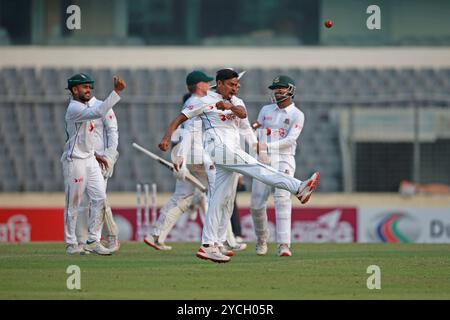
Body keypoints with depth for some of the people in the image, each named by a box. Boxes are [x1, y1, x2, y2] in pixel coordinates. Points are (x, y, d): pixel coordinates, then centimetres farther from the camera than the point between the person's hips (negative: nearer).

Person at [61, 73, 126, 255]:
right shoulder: (74, 109, -17)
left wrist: (95, 154, 18)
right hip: (75, 161, -9)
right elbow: (99, 112, -32)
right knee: (73, 203, -1)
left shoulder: (83, 108, 15)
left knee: (99, 198, 1)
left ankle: (93, 241, 5)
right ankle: (71, 244, 7)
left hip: (90, 159, 9)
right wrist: (117, 91, -34)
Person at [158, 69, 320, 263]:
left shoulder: (236, 102, 20)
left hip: (231, 151, 8)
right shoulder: (206, 102, 3)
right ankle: (298, 189, -33)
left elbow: (243, 113, -3)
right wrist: (166, 139, -12)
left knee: (222, 201, 5)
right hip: (218, 147, -8)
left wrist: (230, 106, -25)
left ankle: (208, 246, 5)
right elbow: (180, 118, 2)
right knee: (256, 167, -21)